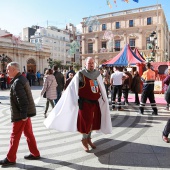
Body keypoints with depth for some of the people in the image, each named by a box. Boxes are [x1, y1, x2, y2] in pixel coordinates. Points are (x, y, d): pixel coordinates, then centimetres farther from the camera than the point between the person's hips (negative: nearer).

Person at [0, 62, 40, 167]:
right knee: (28, 133, 16)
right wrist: (24, 114, 18)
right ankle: (35, 154, 26)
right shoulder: (22, 79, 12)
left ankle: (10, 159, 16)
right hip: (25, 112, 9)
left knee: (15, 136, 3)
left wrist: (23, 115, -23)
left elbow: (22, 100, -25)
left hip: (20, 114, -9)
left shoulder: (17, 82, -19)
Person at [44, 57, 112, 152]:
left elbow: (102, 88, 18)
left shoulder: (97, 74, 6)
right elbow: (72, 88, -14)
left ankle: (89, 138, 37)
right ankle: (84, 140, 27)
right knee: (85, 121, 3)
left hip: (96, 102, 6)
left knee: (94, 121, 15)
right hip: (85, 103, -6)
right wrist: (74, 101, -20)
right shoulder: (80, 74, -10)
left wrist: (104, 99, 21)